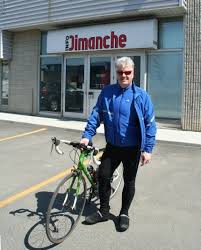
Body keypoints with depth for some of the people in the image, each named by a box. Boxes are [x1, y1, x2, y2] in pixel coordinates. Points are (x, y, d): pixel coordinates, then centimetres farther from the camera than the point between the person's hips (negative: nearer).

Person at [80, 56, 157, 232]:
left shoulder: (141, 96, -9)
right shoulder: (107, 92, -1)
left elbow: (150, 124, -8)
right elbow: (96, 115, 2)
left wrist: (148, 149, -12)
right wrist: (87, 135, -10)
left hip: (132, 149, -2)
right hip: (112, 146, 2)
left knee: (129, 181, 11)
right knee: (103, 176, 4)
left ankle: (124, 213, 31)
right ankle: (103, 212, 25)